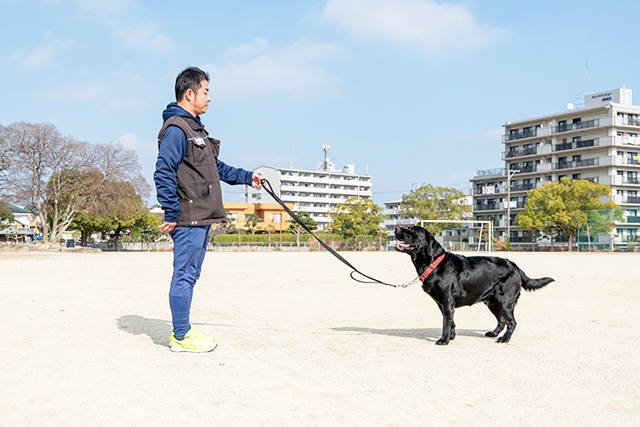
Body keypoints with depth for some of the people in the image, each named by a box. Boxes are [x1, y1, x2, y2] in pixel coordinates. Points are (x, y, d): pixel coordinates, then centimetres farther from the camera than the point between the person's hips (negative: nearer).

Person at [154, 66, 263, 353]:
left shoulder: (195, 128, 21)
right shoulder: (176, 128, -12)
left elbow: (216, 167, 30)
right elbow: (163, 174, -19)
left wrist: (247, 177, 30)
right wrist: (171, 214, -21)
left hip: (200, 218, 11)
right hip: (187, 219, -10)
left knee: (190, 275, 14)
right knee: (184, 274, -4)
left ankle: (182, 332, 24)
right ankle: (181, 337, 5)